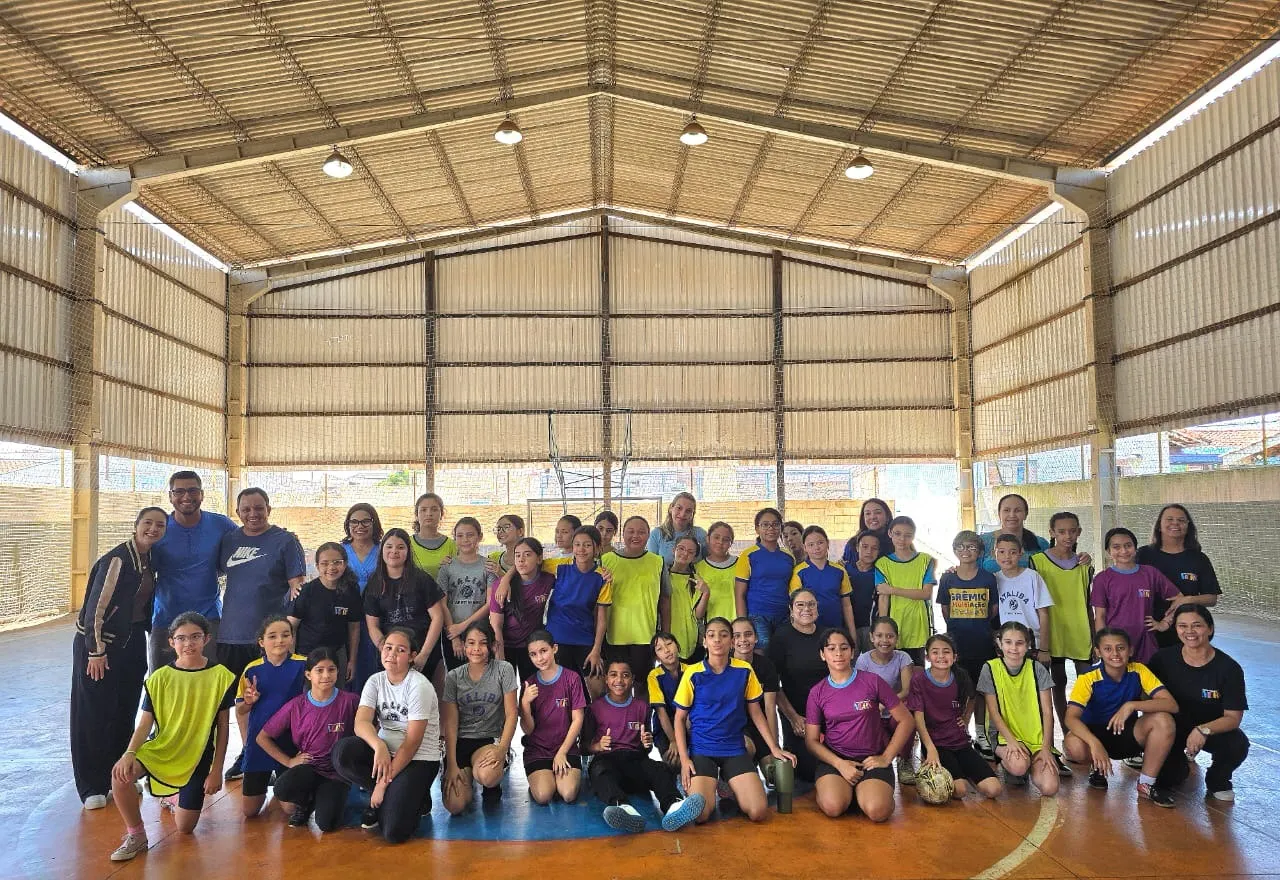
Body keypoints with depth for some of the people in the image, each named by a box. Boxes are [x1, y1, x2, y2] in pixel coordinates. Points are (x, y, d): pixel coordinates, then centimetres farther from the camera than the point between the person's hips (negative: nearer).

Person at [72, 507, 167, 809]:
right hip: (99, 642, -7)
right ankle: (92, 786, 12)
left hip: (132, 642, 7)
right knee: (95, 713, 2)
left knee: (126, 711, 13)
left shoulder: (149, 559, 4)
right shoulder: (117, 559, -19)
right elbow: (96, 606, -20)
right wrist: (96, 651, -18)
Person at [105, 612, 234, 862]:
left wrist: (216, 770, -4)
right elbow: (145, 723, -6)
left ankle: (178, 796, 38)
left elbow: (222, 727, -4)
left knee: (185, 827, 1)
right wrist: (129, 753, -26)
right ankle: (136, 836, -7)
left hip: (197, 756, -1)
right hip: (160, 747, 1)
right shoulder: (160, 678, -4)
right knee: (121, 774, -31)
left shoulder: (221, 676, -9)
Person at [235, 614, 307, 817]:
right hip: (258, 740, 2)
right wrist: (248, 701, -14)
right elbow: (240, 710, 7)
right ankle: (265, 783, 41)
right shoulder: (252, 670, -2)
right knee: (249, 811, 10)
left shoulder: (302, 665, -9)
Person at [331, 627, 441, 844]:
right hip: (385, 750, 6)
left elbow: (413, 741, -17)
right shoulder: (375, 681, 1)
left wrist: (384, 783, -17)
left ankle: (413, 797, 12)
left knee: (393, 831, -24)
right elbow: (361, 722, -14)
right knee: (341, 752, -26)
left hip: (418, 758, -5)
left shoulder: (419, 686, -14)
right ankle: (395, 795, -3)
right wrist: (379, 746, -36)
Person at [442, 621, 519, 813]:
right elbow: (450, 723, -3)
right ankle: (466, 774, 17)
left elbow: (511, 714, -5)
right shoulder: (453, 677, 1)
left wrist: (501, 749, -19)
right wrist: (452, 765, -12)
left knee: (487, 776, -37)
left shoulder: (503, 670, -4)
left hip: (491, 739, -2)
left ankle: (493, 785, 4)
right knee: (454, 805, -18)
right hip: (460, 741, 2)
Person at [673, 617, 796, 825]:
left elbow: (756, 713, 9)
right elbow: (680, 718, 1)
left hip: (735, 749, 2)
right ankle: (710, 788, 13)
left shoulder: (744, 671, 0)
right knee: (700, 814, -21)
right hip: (701, 750, -2)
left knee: (758, 812, -16)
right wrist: (684, 758, -8)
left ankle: (727, 790, 14)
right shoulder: (693, 674, -5)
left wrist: (774, 748, 3)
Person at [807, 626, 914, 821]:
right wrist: (840, 764, -14)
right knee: (833, 807, -28)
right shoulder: (817, 692, 2)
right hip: (834, 759, 1)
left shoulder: (872, 681, -3)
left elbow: (905, 720, 1)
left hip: (871, 758, -1)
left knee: (878, 811, -28)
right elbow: (811, 740, 2)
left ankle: (863, 790, 5)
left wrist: (886, 758, -5)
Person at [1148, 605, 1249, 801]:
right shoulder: (1163, 658, -12)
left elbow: (1233, 717, -15)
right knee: (1165, 780, -21)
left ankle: (1217, 781, 3)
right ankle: (1179, 767, 21)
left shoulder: (1229, 668, -15)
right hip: (1173, 726, 0)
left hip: (1213, 729, 0)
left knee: (1238, 745, -33)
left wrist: (1203, 730, -32)